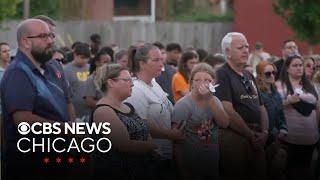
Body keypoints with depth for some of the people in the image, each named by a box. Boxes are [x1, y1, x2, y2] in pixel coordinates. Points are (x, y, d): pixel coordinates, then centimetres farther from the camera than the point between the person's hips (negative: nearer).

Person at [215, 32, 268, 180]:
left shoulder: (248, 76, 17)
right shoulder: (222, 75, -10)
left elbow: (261, 107, 20)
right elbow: (228, 112, -18)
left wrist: (264, 132, 3)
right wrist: (251, 135, -13)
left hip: (255, 139, 8)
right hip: (234, 138, -8)